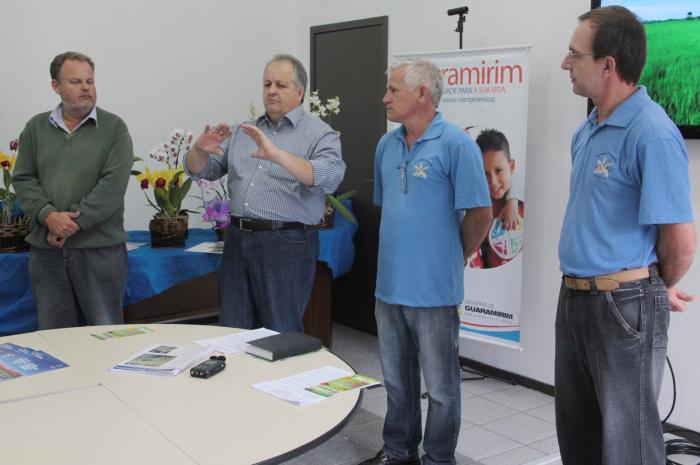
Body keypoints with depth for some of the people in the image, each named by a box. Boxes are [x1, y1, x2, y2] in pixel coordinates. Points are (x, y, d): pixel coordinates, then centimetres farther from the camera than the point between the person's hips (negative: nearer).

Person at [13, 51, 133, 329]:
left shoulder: (114, 128, 1)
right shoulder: (36, 128, 11)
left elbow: (114, 184, -10)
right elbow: (23, 180, 5)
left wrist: (73, 224, -15)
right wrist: (48, 216, -13)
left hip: (101, 247, -3)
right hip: (46, 249, 3)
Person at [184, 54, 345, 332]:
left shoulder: (320, 134, -2)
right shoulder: (242, 133, 15)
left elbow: (329, 179, -20)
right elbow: (201, 171, 15)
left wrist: (278, 155, -32)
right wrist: (200, 149, -8)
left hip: (287, 245, -5)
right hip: (238, 241, 5)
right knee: (233, 333, 11)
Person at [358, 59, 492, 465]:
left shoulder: (456, 144, -13)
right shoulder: (387, 145, 9)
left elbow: (481, 213, -11)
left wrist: (452, 259, 0)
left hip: (434, 289, -6)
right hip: (389, 285, 7)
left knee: (440, 386, 8)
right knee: (397, 380, 19)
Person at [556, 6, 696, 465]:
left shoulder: (651, 133, -20)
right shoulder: (587, 130, 8)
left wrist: (661, 290, -1)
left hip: (624, 306, -8)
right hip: (574, 298, 9)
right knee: (576, 427, 21)